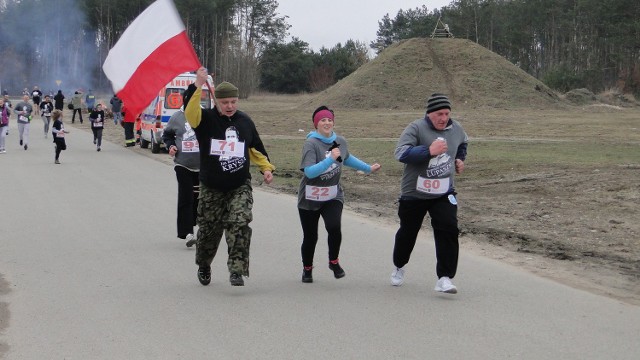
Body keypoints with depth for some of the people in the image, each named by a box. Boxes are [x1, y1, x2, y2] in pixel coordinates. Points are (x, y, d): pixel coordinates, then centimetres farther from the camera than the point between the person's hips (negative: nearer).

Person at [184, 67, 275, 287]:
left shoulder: (245, 121, 6)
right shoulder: (206, 119, -5)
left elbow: (256, 149, 18)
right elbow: (190, 111, -28)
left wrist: (266, 168, 9)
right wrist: (197, 87, -38)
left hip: (240, 186, 1)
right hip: (212, 188, -1)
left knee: (239, 224, -18)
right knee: (209, 229, 9)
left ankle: (237, 270, -17)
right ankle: (203, 266, 35)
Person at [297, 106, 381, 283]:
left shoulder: (340, 141, 1)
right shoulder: (311, 144, -17)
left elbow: (347, 158, 24)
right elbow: (309, 172, -28)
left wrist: (368, 168, 31)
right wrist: (330, 159, -34)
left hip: (333, 196, 3)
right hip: (310, 199, -3)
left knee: (334, 227, -21)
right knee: (310, 237, 5)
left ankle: (334, 262, 3)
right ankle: (307, 269, 31)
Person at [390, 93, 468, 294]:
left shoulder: (456, 129, 2)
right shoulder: (416, 129, -16)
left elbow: (463, 143, 27)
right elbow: (401, 153, -30)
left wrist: (460, 158, 11)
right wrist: (429, 150, -34)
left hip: (444, 194, 3)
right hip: (414, 193, -3)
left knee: (448, 230, -15)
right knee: (407, 233, 14)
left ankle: (445, 278, -13)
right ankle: (399, 268, 41)